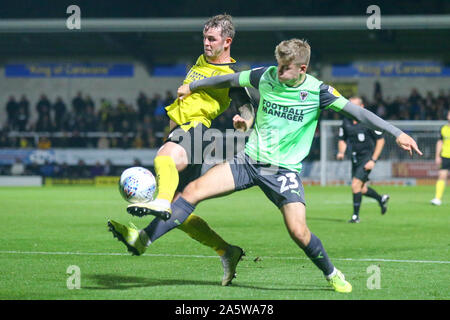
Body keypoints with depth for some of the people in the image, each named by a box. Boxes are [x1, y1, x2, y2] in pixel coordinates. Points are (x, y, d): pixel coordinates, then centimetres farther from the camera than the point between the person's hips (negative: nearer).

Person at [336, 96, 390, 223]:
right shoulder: (346, 121, 4)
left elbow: (380, 140, -9)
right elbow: (342, 140, 16)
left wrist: (373, 160, -14)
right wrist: (341, 152, -5)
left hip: (367, 157, -7)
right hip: (355, 158, 7)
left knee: (355, 185, -16)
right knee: (362, 190, 12)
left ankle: (355, 216, -6)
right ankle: (381, 199, 38)